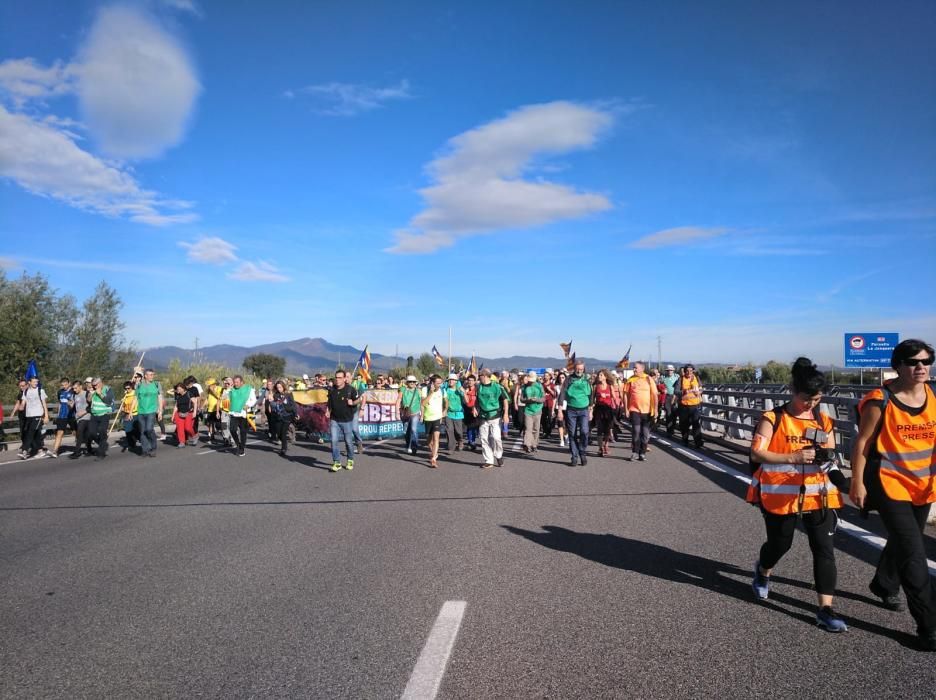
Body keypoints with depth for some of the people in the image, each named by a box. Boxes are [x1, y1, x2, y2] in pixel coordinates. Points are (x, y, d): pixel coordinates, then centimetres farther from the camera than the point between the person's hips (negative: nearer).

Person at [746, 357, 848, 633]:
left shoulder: (824, 421, 5)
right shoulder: (773, 419, -9)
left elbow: (831, 455, 12)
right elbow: (756, 454, -16)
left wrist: (827, 458, -13)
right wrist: (793, 457, -24)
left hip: (817, 495, 3)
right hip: (781, 495, -3)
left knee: (824, 548, -4)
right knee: (780, 544, 14)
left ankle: (826, 609, 3)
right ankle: (762, 571, 47)